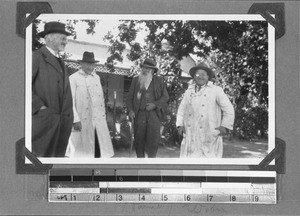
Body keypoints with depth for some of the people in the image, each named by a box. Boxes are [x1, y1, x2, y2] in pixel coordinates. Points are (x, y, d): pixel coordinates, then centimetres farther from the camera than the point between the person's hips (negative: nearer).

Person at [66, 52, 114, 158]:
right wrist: (76, 120, -15)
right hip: (83, 123, -5)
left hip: (99, 122, 5)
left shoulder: (97, 77, 16)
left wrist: (103, 115, 12)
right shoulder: (73, 78, -3)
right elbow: (70, 102, -8)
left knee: (100, 150, 3)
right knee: (83, 153, -1)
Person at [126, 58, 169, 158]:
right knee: (139, 140, -1)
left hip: (154, 113, -1)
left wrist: (155, 104, -8)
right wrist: (130, 110, -2)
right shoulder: (136, 80, 14)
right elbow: (129, 97, 13)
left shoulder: (159, 80, 10)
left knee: (153, 139, -10)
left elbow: (165, 97, 8)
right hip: (139, 114, 1)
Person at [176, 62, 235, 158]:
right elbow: (182, 109, 24)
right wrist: (180, 125, 10)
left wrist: (225, 126, -4)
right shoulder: (189, 92, 15)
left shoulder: (216, 91, 3)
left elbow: (228, 109, 3)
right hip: (191, 135, 3)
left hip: (209, 135, -3)